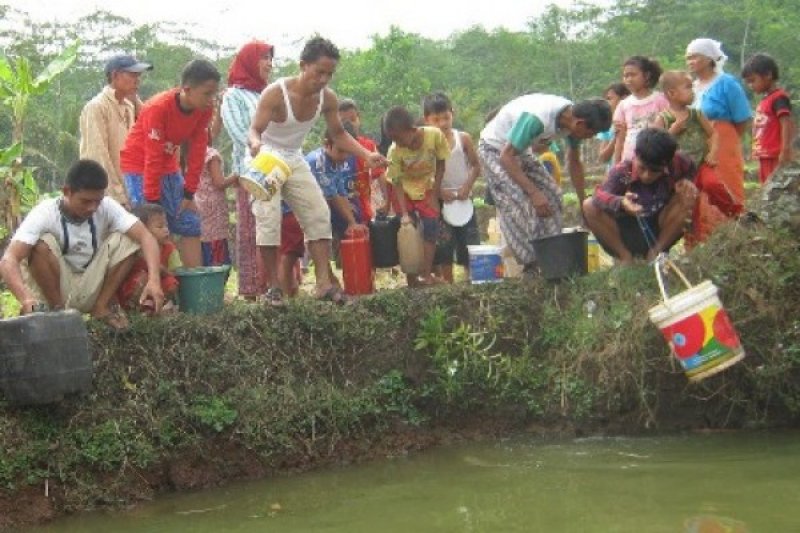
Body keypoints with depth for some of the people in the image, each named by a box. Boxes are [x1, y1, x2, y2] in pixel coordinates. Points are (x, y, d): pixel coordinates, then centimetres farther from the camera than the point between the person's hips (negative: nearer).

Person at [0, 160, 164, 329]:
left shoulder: (107, 207, -14)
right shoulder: (45, 214, -24)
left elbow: (145, 236, -20)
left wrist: (153, 279, -39)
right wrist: (26, 298, -55)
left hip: (91, 290, 3)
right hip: (54, 288, -3)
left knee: (126, 240, -16)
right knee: (43, 243, -30)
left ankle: (101, 306, -4)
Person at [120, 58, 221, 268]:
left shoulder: (204, 110, -11)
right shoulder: (158, 108, -28)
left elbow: (197, 151, -7)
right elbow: (153, 158, -26)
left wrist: (189, 194, -7)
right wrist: (152, 202, -23)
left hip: (169, 167, 7)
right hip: (139, 166, -6)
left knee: (190, 225, 2)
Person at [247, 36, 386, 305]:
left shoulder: (327, 98, -11)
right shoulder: (276, 93, -27)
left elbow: (339, 134, 2)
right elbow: (254, 129, -30)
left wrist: (366, 156, -11)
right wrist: (255, 143, -55)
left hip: (295, 160, 6)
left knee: (319, 214, -3)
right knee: (269, 218, -15)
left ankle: (324, 283, -2)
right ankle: (273, 286, -6)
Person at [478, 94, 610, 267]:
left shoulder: (573, 117, -14)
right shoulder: (537, 118, -39)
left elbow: (574, 162, 2)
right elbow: (506, 157, -34)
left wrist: (583, 203, 3)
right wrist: (534, 192, -37)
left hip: (521, 150, 8)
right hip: (495, 149, -8)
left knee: (551, 194, -3)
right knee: (518, 204, -21)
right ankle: (531, 265, -15)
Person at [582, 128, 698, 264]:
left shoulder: (676, 163, -19)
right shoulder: (622, 171, -26)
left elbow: (690, 170, 4)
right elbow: (601, 194, -40)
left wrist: (686, 182, -18)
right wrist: (620, 203, -60)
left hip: (657, 232, 2)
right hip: (626, 232, -1)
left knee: (687, 198, -23)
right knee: (589, 207, -27)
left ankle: (656, 253, -6)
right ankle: (625, 256, -8)